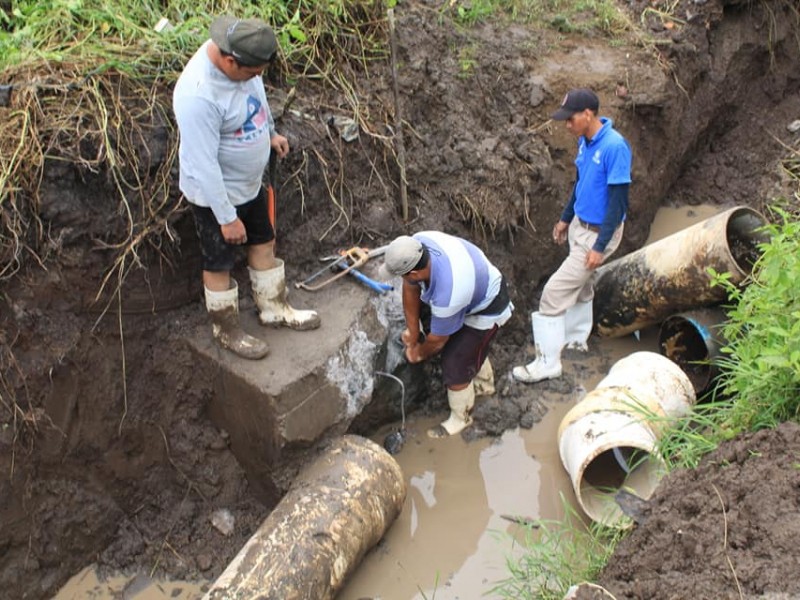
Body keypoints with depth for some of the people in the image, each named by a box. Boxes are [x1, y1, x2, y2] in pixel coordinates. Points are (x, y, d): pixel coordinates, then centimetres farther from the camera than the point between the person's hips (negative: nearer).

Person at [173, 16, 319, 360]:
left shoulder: (237, 54, -12)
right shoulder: (199, 95, -37)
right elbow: (204, 166, -31)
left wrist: (271, 132, 25)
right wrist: (227, 217, -24)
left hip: (250, 183, 8)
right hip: (215, 195, -8)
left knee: (264, 243, 24)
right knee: (220, 265, 12)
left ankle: (273, 308, 45)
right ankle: (226, 331, 34)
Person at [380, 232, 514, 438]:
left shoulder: (448, 296, -43)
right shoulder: (416, 244, -27)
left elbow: (437, 340, -21)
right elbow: (410, 289, -8)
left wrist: (420, 353, 0)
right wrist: (413, 331, 2)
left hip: (486, 310, -8)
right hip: (480, 283, 8)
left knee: (455, 365, 2)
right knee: (472, 345, 29)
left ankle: (460, 418, 27)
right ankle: (484, 384, 56)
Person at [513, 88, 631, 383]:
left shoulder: (614, 146, -26)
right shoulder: (585, 141, 1)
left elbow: (618, 201, -24)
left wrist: (600, 246, -23)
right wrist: (565, 218, 23)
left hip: (598, 233, -9)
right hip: (579, 225, 9)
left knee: (555, 291, -9)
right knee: (580, 284, 23)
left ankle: (548, 363, 2)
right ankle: (577, 339, 44)